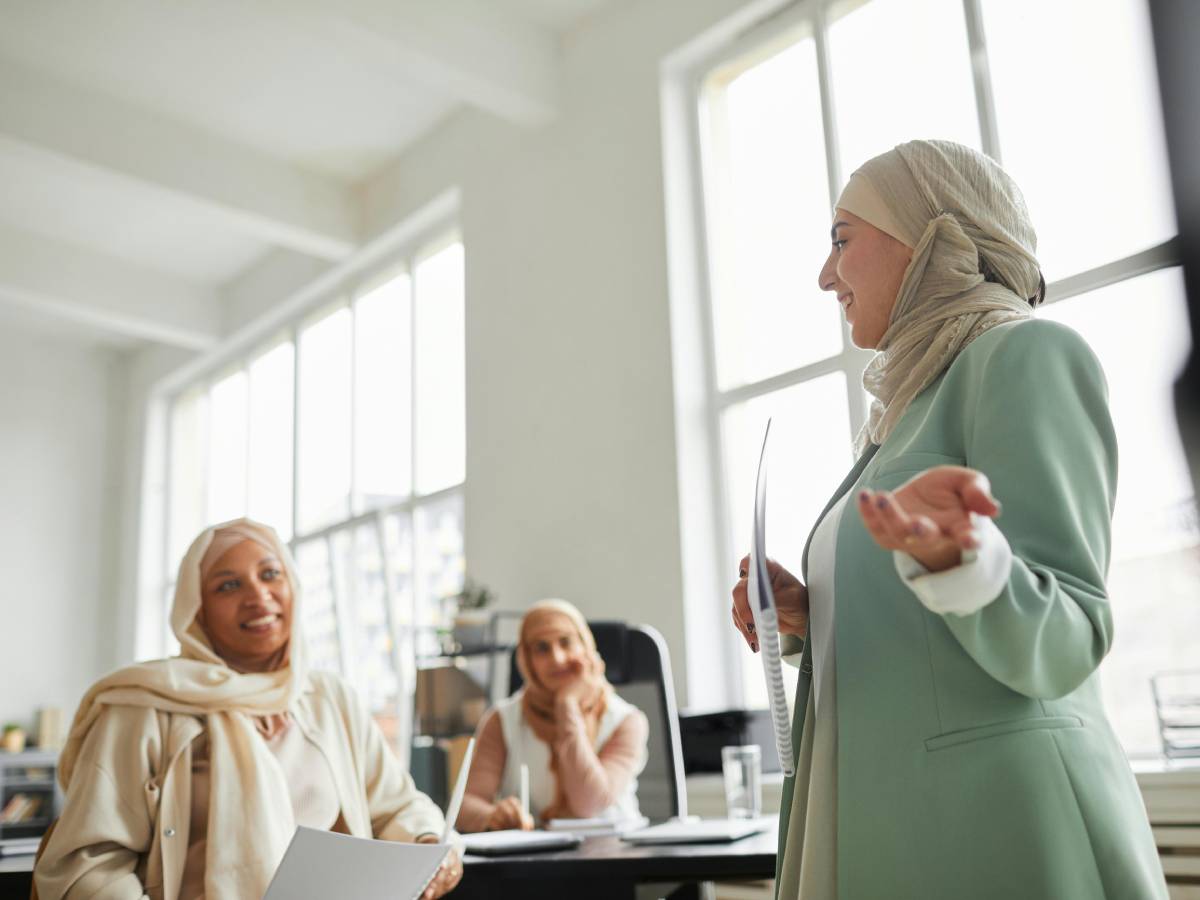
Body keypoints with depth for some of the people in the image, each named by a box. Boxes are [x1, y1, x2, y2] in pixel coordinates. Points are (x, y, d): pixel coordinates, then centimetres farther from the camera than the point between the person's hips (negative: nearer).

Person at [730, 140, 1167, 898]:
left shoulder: (1026, 355, -8)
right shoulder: (914, 408, 16)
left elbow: (1057, 645, -16)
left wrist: (955, 559, -35)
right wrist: (808, 622, 2)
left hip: (995, 831, -8)